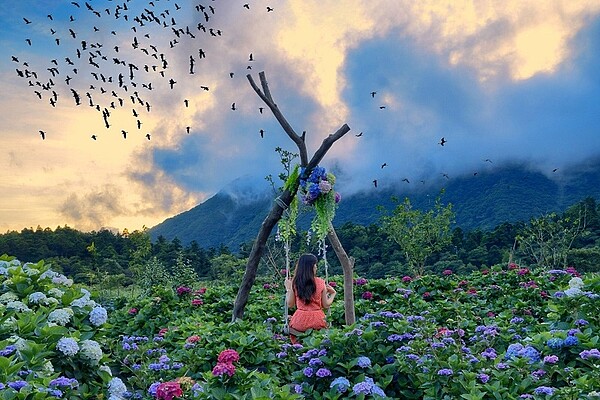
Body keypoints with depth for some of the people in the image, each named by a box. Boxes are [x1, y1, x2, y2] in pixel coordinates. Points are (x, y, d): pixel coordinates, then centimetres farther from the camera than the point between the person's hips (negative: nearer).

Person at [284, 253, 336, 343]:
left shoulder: (294, 282, -4)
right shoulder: (321, 282, -4)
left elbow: (290, 304, 1)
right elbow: (326, 305, 3)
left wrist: (288, 289, 11)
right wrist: (333, 294, 18)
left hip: (300, 321, 0)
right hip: (317, 320, 0)